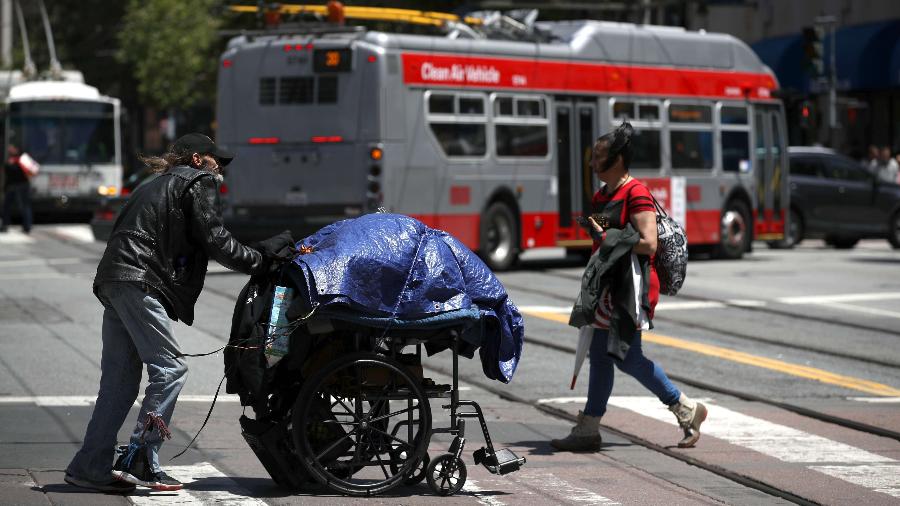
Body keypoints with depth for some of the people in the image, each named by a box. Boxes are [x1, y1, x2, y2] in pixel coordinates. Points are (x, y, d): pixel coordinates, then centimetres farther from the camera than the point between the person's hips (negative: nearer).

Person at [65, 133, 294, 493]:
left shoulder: (160, 184, 31)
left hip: (112, 280, 10)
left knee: (120, 378, 9)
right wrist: (259, 261, 4)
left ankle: (90, 467, 8)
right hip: (140, 282, -10)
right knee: (170, 368, -10)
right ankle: (140, 460, -16)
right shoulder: (199, 182, 4)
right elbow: (214, 241, -4)